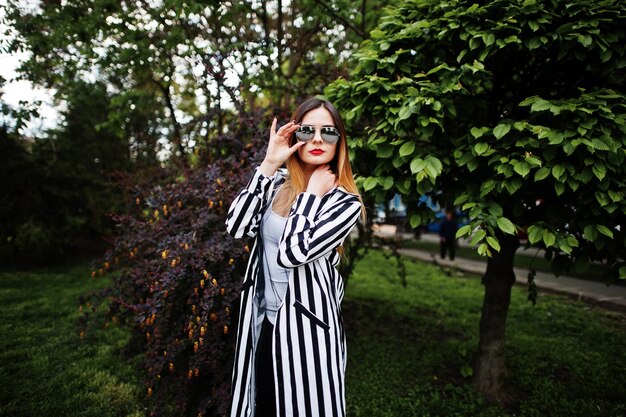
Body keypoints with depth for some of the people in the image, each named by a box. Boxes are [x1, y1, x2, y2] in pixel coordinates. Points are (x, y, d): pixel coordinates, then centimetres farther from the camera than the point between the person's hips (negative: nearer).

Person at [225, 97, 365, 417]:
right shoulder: (278, 182, 2)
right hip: (262, 318, 5)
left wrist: (310, 194, -16)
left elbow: (292, 253, -25)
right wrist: (268, 164, -13)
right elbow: (236, 227, -13)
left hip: (304, 322, -4)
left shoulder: (346, 202, -12)